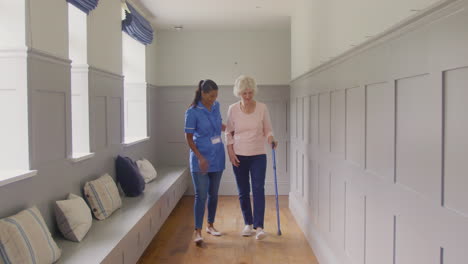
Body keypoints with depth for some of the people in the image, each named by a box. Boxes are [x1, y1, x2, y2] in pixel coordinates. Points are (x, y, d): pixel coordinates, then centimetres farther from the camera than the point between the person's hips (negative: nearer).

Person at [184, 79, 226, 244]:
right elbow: (188, 138, -11)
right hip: (200, 158, -5)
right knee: (201, 195, -7)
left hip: (217, 158, 5)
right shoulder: (192, 112, -13)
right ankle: (198, 231, -1)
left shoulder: (216, 106, 3)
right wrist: (200, 157, -18)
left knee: (213, 194, 13)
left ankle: (210, 225, 27)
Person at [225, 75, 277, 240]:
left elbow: (268, 130, 2)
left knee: (258, 190, -10)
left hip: (258, 155, -1)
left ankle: (259, 226, -8)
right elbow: (228, 133, 5)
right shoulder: (233, 109, -3)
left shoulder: (262, 108, -4)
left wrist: (271, 140, -20)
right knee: (243, 192, 8)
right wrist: (230, 152, -4)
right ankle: (248, 224, 23)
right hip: (239, 156, 1)